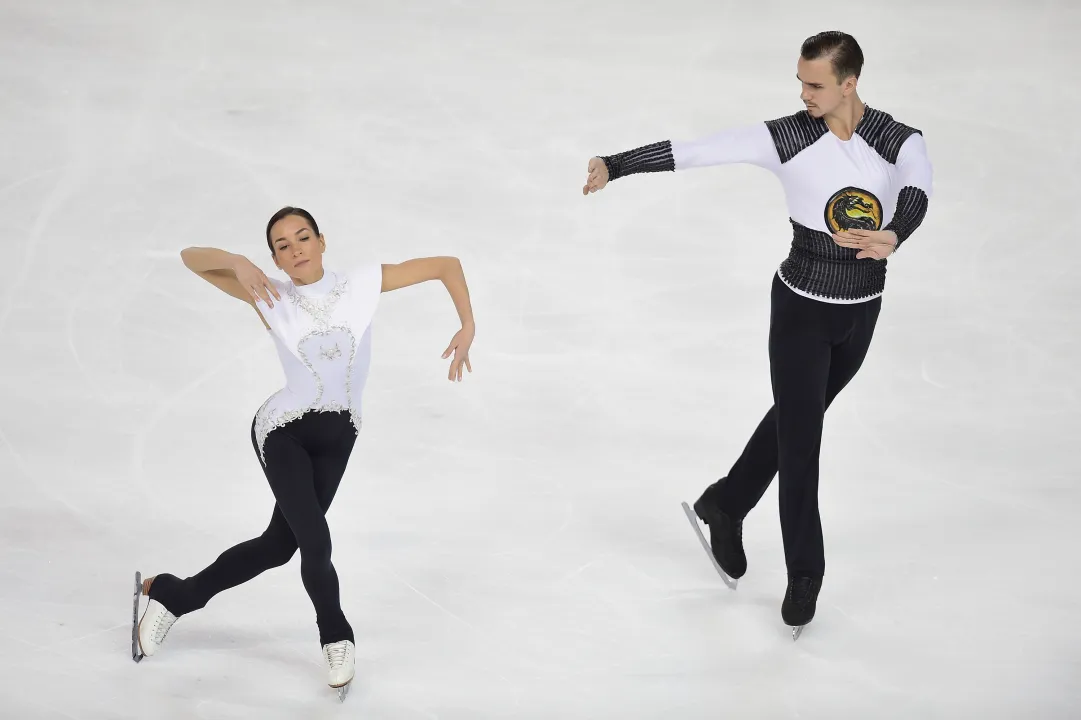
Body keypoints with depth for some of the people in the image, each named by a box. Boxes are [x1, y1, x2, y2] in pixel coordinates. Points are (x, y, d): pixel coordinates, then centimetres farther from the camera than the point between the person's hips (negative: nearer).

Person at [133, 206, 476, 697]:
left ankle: (171, 594, 32)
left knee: (279, 545, 13)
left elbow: (447, 265, -4)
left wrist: (467, 329, -14)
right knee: (315, 544, -15)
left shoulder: (363, 283, -10)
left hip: (337, 437, 4)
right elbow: (190, 257, -15)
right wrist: (236, 263, -33)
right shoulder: (271, 297, -14)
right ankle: (337, 639, 15)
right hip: (282, 432, -4)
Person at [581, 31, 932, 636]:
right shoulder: (788, 138, -15)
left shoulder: (900, 142, -14)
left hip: (861, 313, 3)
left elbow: (916, 192, -34)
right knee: (800, 435, 0)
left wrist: (893, 236, -55)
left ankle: (724, 506, 44)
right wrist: (617, 165, -27)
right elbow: (696, 151, -18)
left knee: (798, 417, 21)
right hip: (801, 307, -3)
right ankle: (805, 574, 14)